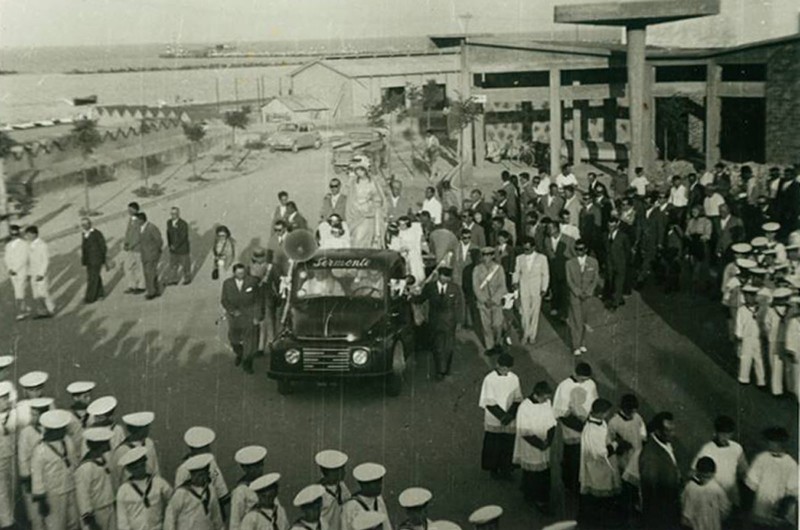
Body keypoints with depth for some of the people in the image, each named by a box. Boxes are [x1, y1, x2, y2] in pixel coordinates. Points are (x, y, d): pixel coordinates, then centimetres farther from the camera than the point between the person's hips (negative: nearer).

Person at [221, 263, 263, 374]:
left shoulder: (252, 282, -11)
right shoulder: (227, 283, -6)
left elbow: (258, 300, -5)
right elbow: (224, 300, 1)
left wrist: (258, 316, -9)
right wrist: (233, 311, -15)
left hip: (249, 315, -2)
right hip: (234, 316, 2)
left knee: (249, 341, -1)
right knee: (234, 340, 19)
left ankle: (247, 363, 17)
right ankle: (239, 355, 49)